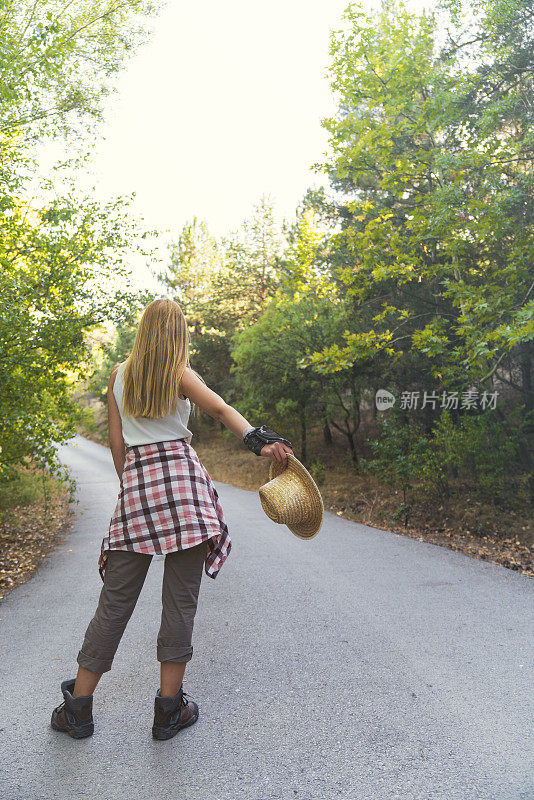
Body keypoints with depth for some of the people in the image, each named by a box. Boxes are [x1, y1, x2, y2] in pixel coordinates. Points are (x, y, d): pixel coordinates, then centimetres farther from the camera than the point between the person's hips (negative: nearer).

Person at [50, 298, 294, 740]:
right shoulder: (180, 374, 1)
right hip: (182, 476, -3)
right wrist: (260, 441, -30)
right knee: (180, 598, 5)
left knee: (116, 599, 10)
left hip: (136, 478, 3)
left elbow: (116, 442, 11)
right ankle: (169, 709, 14)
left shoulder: (119, 375, 11)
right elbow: (221, 409, -18)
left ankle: (78, 706, 20)